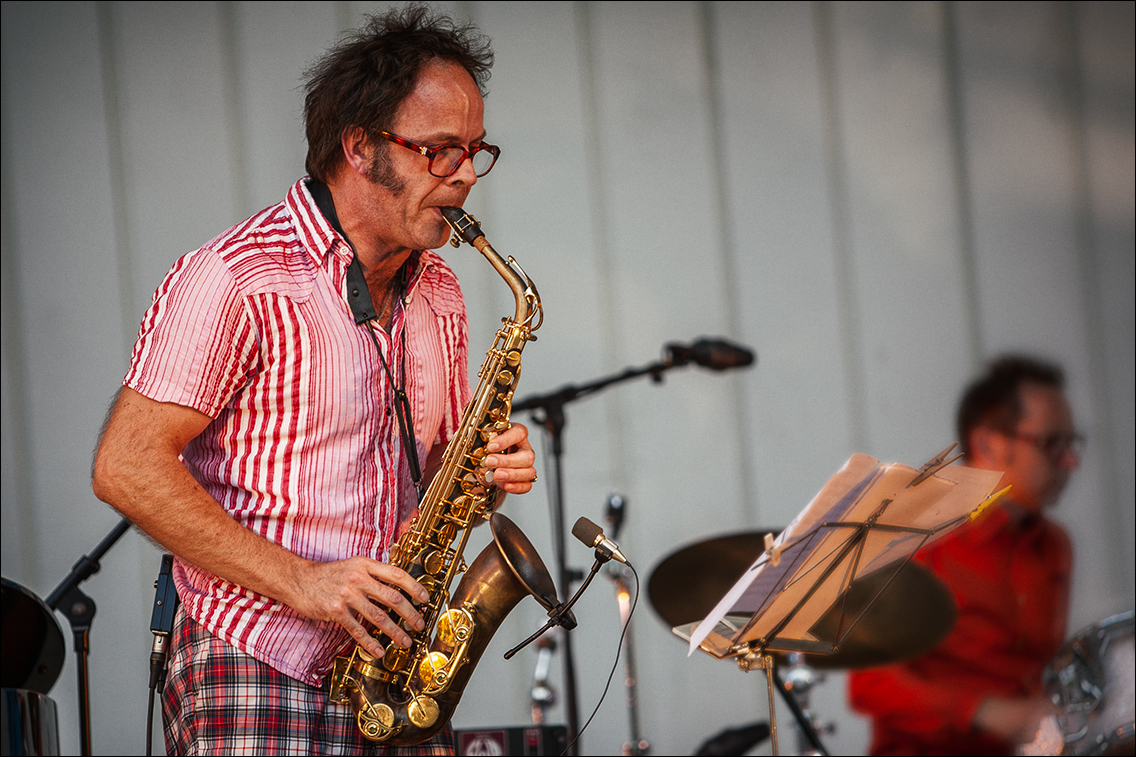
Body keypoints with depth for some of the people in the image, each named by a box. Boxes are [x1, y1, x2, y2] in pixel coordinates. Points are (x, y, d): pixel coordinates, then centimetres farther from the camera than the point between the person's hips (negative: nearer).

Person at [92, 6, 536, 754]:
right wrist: (300, 582, -19)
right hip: (256, 673, -6)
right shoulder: (239, 278, -11)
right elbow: (127, 467, -15)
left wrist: (485, 470, 0)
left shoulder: (437, 293, 14)